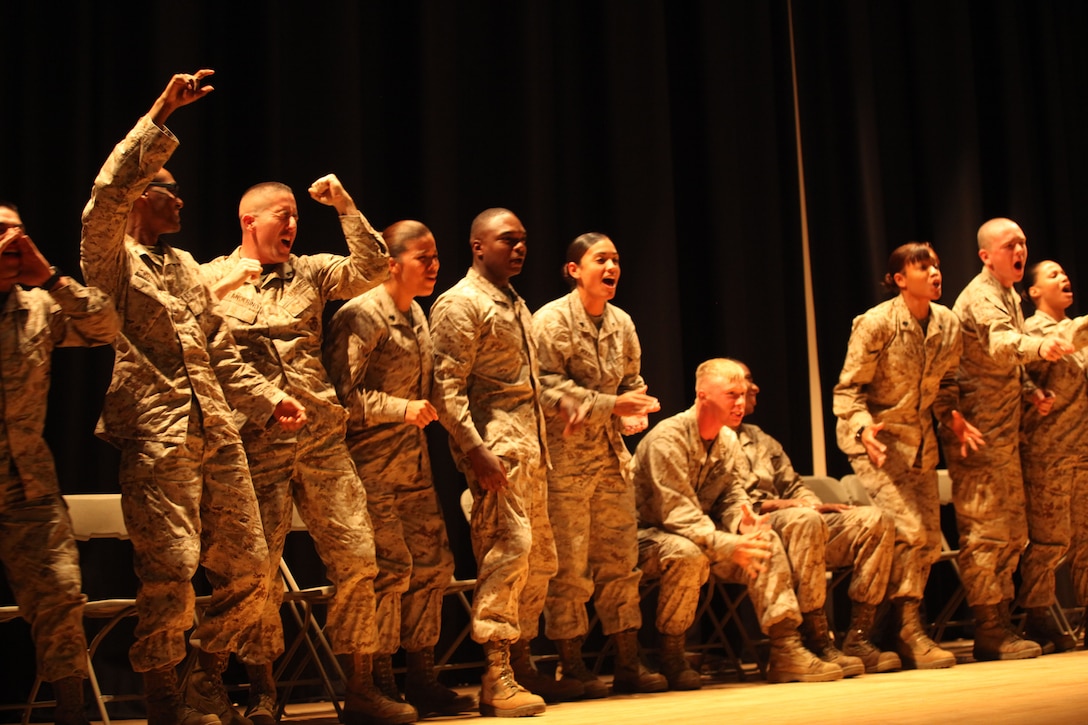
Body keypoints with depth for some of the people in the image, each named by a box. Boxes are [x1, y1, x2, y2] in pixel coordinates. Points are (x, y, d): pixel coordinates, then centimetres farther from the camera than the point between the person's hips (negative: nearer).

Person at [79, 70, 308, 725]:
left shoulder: (188, 268, 25)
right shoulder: (111, 258, 3)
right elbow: (109, 192, -17)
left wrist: (267, 398, 13)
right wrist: (161, 116, -19)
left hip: (219, 436, 7)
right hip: (155, 438, -7)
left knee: (249, 569, 6)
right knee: (171, 572, -10)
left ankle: (211, 668, 29)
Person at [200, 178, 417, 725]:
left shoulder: (310, 272, 13)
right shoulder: (210, 278, 6)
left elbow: (373, 268, 1)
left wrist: (346, 206, -4)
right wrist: (222, 287, -17)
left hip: (322, 440, 3)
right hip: (257, 444, -3)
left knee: (357, 560, 1)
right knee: (260, 569, 1)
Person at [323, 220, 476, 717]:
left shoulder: (416, 314, 16)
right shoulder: (361, 315, -12)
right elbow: (341, 393, -19)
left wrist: (427, 409, 10)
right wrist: (402, 408, -19)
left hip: (414, 462, 9)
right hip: (372, 464, -9)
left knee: (433, 561, 8)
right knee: (391, 565, -9)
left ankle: (421, 680, 18)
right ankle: (378, 685, 4)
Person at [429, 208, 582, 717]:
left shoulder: (517, 305, 22)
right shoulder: (459, 304, -6)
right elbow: (447, 388, -14)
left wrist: (561, 398, 12)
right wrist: (475, 451, -22)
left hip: (531, 444, 9)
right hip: (496, 443, -9)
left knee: (541, 555, 11)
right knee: (509, 545, -18)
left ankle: (520, 663, 22)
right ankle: (496, 679, -15)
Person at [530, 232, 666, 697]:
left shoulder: (621, 322, 10)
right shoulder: (551, 321, -10)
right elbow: (548, 391, -17)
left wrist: (635, 411, -4)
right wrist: (611, 405, -21)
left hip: (611, 457, 7)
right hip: (564, 458, -7)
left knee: (620, 561, 9)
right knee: (569, 567, -2)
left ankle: (628, 665, 17)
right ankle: (571, 667, 9)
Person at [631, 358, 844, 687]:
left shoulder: (728, 440, 5)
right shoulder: (667, 439, -22)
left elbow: (731, 492, 9)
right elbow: (677, 514, -28)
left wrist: (744, 519, -17)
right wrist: (729, 546, -38)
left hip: (702, 535, 7)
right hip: (650, 535, -7)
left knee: (767, 540, -13)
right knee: (689, 554, -39)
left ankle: (786, 650, -15)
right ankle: (670, 657, -19)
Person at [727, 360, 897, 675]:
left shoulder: (761, 440, 31)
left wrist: (816, 506, 3)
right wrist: (777, 505, -17)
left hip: (800, 526, 8)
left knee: (877, 520, -10)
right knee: (804, 520, -39)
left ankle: (858, 639, -17)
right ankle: (819, 644, -35)